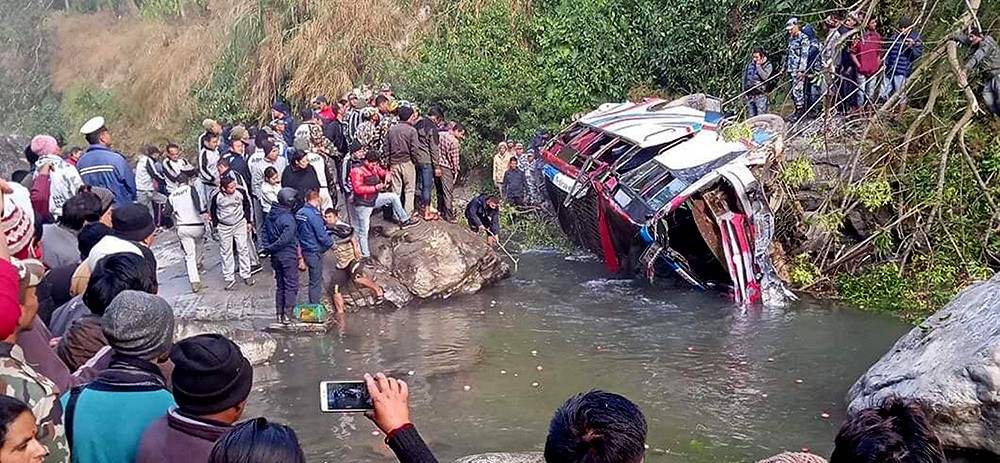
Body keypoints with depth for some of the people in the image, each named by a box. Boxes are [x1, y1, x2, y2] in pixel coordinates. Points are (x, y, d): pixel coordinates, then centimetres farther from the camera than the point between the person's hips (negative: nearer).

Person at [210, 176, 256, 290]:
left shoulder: (240, 192, -16)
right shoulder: (217, 197, -19)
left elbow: (247, 205, 2)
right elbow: (212, 210, 1)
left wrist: (248, 221, 4)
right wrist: (215, 224, 3)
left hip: (240, 224, 1)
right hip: (224, 227, -1)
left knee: (243, 249, 3)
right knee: (226, 252, 5)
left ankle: (246, 275, 15)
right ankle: (229, 279, 12)